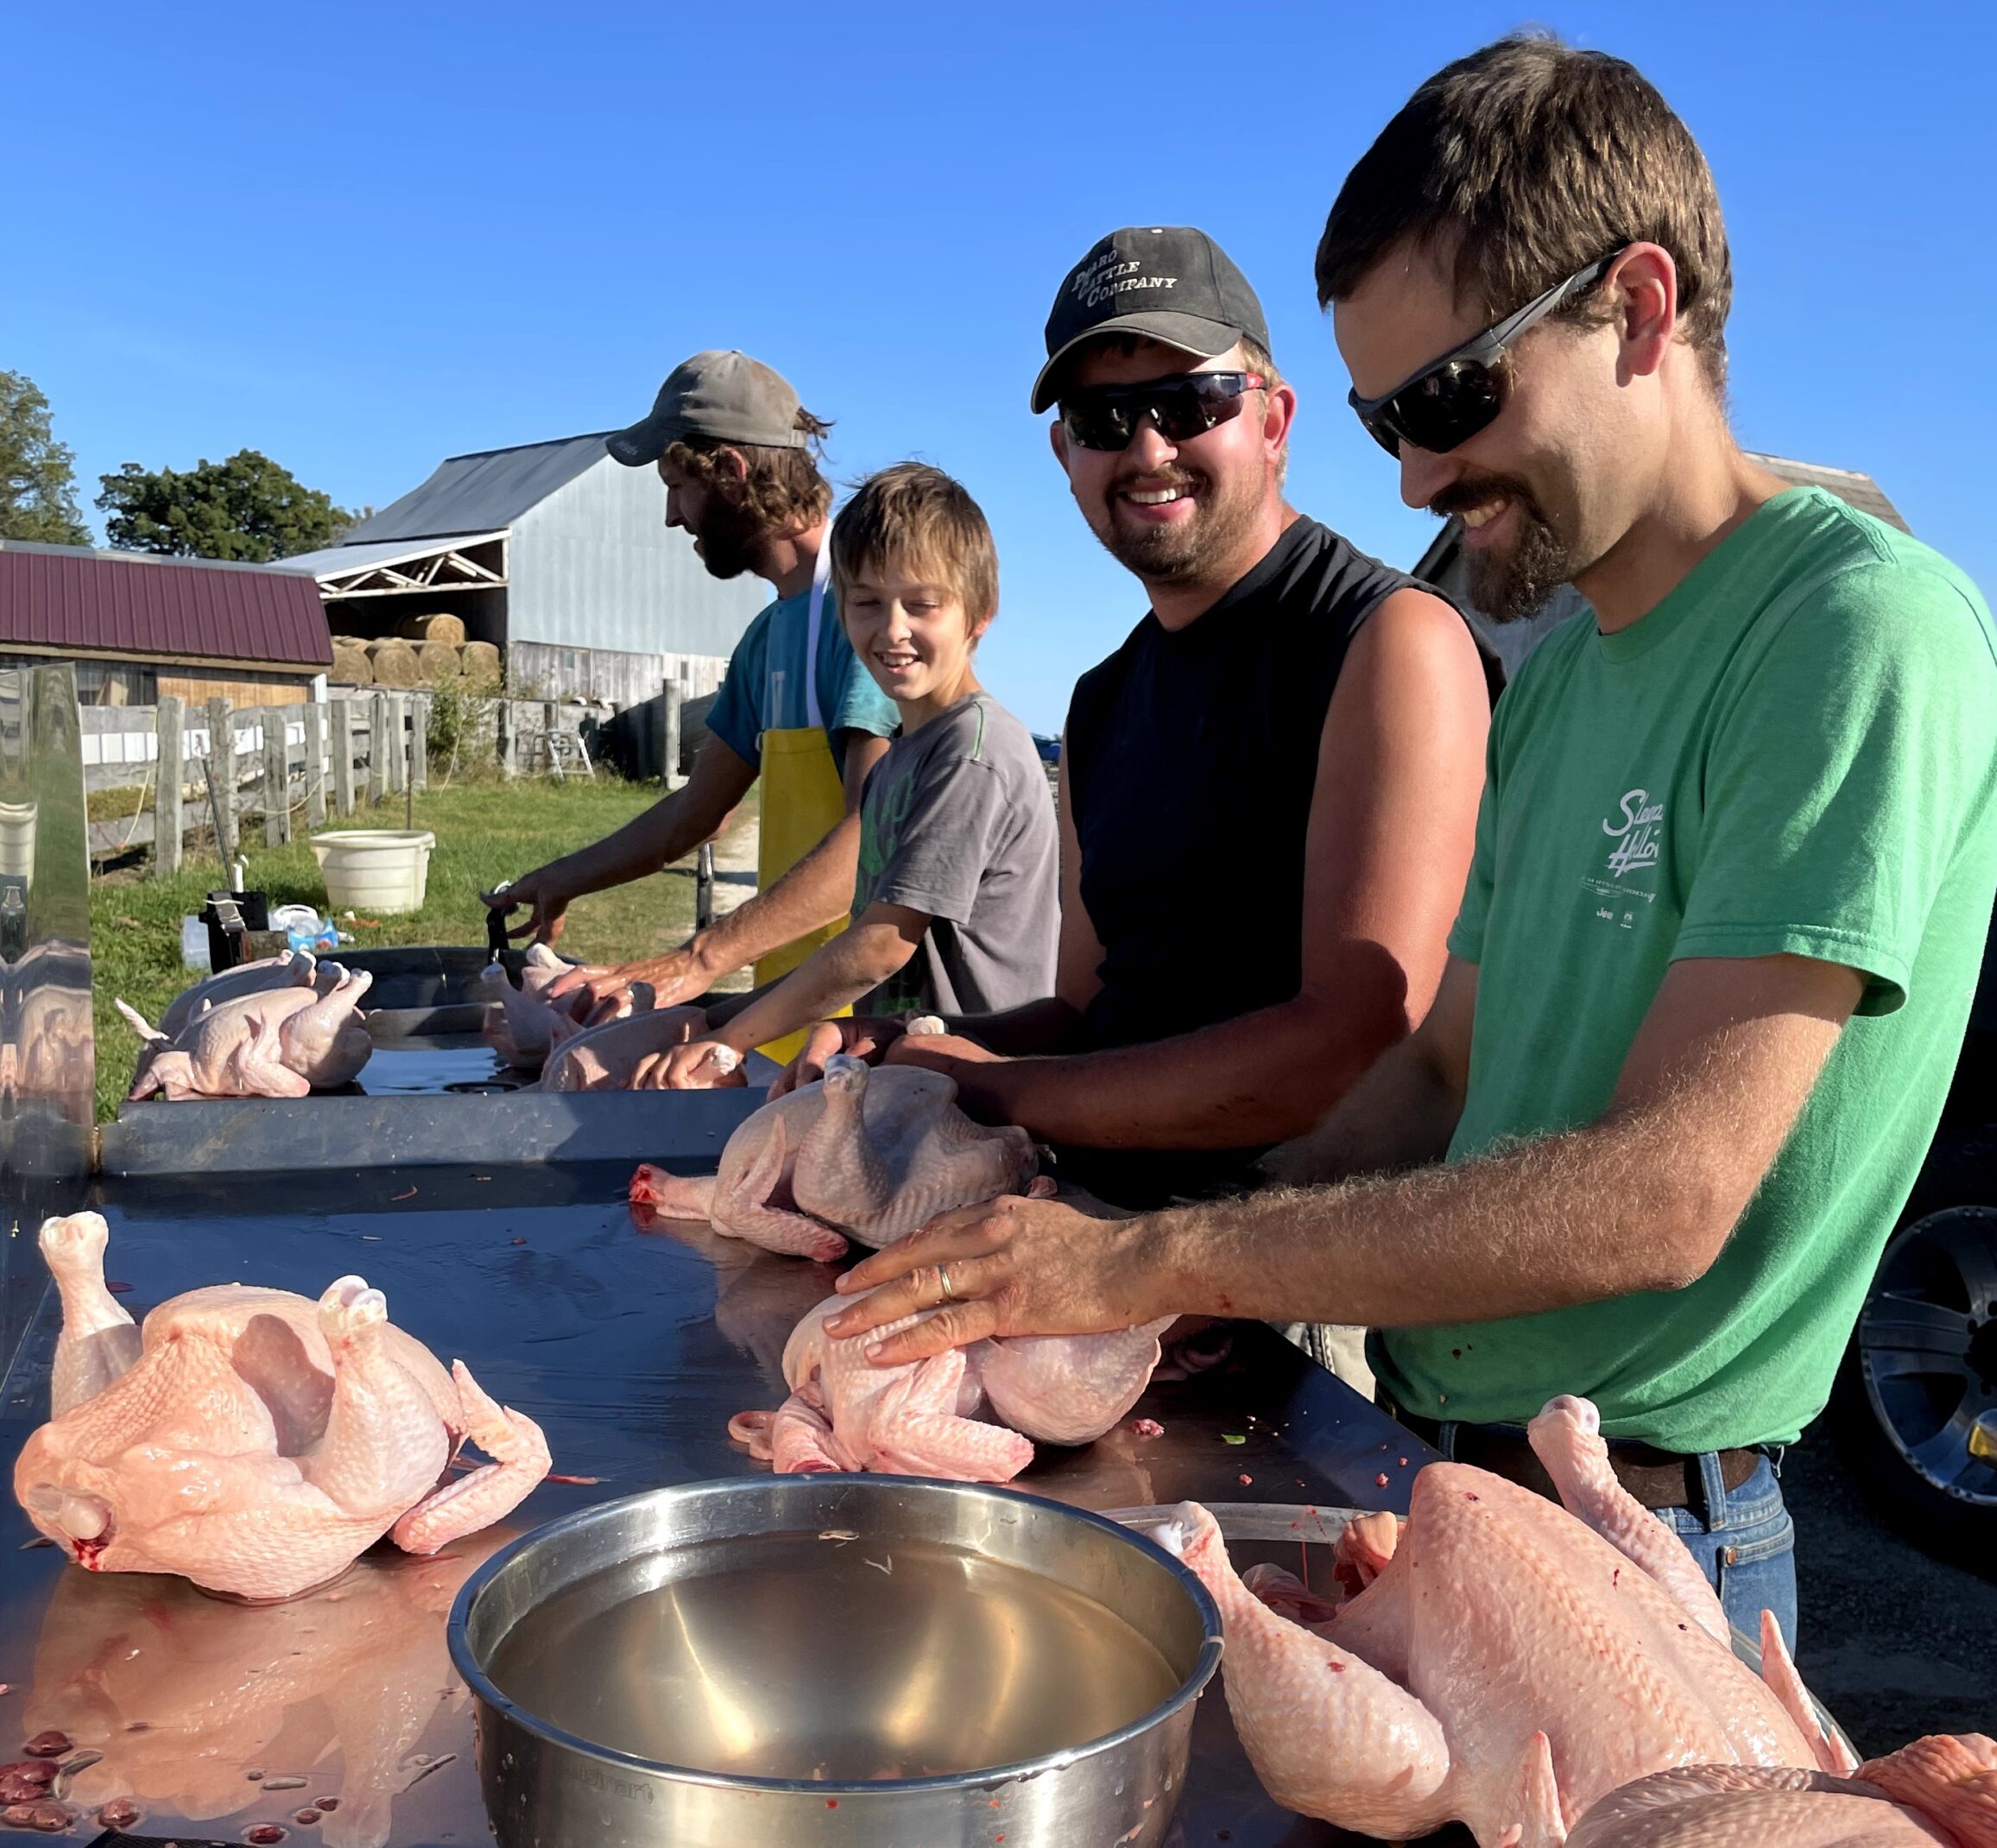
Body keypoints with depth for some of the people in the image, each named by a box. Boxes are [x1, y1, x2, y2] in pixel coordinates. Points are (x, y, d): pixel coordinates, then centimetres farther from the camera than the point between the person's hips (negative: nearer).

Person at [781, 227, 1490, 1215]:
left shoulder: (1395, 643, -11)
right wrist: (906, 1051, 0)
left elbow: (1364, 1046, -21)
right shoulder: (1101, 707, 16)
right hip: (1104, 1222, 6)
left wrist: (997, 1088, -14)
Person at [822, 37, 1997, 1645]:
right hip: (1425, 1465, 7)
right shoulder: (1557, 668, 8)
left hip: (1631, 1532, -7)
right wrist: (1163, 1295, -2)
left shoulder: (1865, 626, -19)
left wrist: (1154, 1261, -22)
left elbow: (1661, 1195, -26)